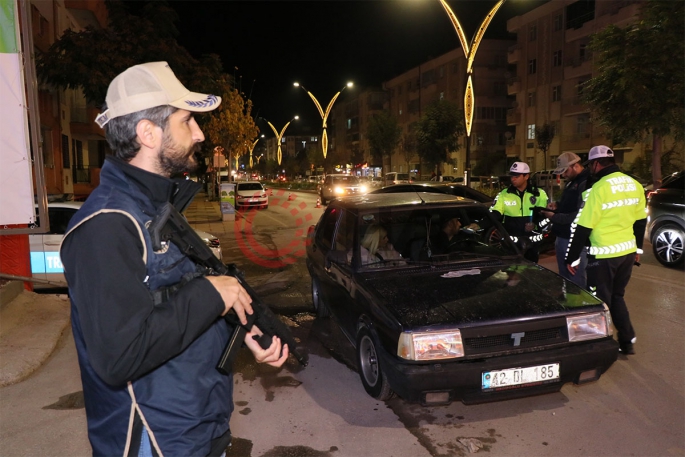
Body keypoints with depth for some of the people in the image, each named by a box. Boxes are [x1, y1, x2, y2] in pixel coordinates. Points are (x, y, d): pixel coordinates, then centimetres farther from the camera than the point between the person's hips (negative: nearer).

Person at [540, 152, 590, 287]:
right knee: (564, 278, 20)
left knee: (575, 281, -1)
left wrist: (554, 217, -18)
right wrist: (558, 204, 8)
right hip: (562, 237, 10)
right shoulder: (572, 181, 15)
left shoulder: (586, 183, -19)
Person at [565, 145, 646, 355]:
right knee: (617, 296, 22)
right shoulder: (634, 185, 5)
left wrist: (572, 258, -9)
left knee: (600, 300, 6)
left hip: (604, 255, -7)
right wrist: (638, 248, 26)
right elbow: (640, 220, 14)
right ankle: (627, 342, 26)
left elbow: (583, 227, -16)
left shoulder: (599, 188, -17)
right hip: (628, 251, 7)